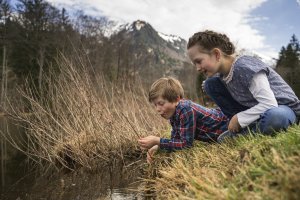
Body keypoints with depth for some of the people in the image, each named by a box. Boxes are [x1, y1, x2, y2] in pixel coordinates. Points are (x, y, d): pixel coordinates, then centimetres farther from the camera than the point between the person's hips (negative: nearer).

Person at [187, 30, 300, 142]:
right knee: (211, 84, -6)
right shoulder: (222, 72, -7)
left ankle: (248, 131, -11)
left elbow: (269, 104, -33)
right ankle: (244, 127, -6)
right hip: (255, 108, 7)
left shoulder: (244, 67, -30)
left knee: (274, 118, -45)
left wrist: (238, 119, -24)